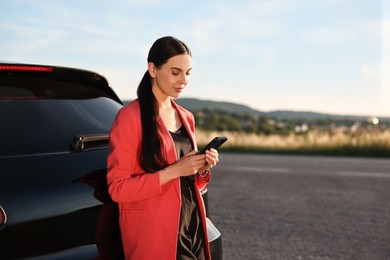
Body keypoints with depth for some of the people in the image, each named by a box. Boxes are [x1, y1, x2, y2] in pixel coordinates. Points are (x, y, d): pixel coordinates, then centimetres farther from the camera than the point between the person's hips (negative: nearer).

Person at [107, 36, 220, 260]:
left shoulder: (187, 117, 11)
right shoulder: (130, 116, -10)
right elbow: (118, 188, -14)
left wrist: (202, 169, -2)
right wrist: (173, 171, -19)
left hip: (193, 227, 7)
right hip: (153, 232, -6)